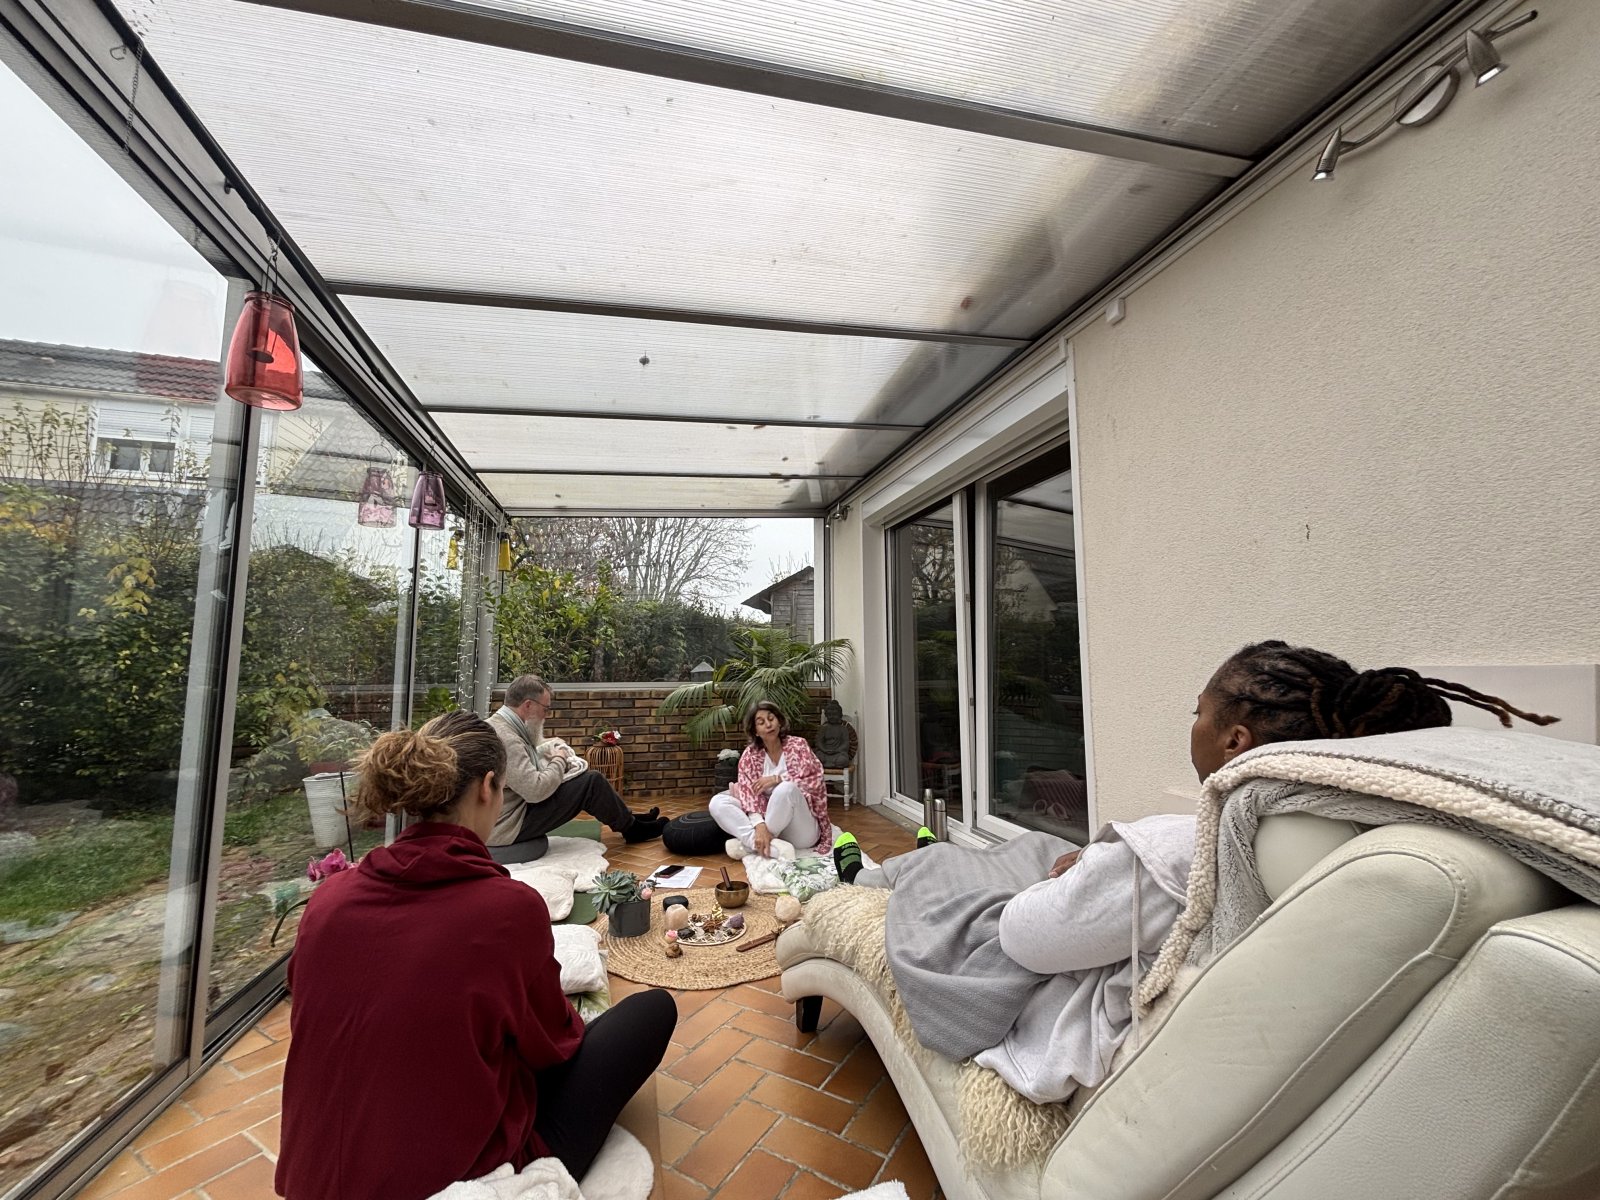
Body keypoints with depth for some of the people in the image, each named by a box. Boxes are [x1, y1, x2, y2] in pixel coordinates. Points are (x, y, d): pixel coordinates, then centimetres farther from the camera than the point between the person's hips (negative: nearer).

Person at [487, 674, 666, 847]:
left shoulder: (497, 724, 5)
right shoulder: (506, 737, -27)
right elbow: (536, 790, -29)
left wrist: (551, 757, -2)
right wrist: (559, 761, -12)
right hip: (510, 825, -10)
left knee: (584, 778, 14)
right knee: (592, 782, -10)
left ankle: (627, 819, 27)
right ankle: (631, 828, 12)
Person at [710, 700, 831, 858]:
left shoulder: (797, 745, -2)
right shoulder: (750, 754, 2)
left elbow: (815, 781, -11)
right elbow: (748, 791, -12)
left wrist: (776, 779, -18)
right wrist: (760, 826, -29)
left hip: (801, 833, -3)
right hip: (769, 821, 3)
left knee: (786, 789, -34)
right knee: (717, 802, -16)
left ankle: (750, 843, -19)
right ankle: (775, 848, -31)